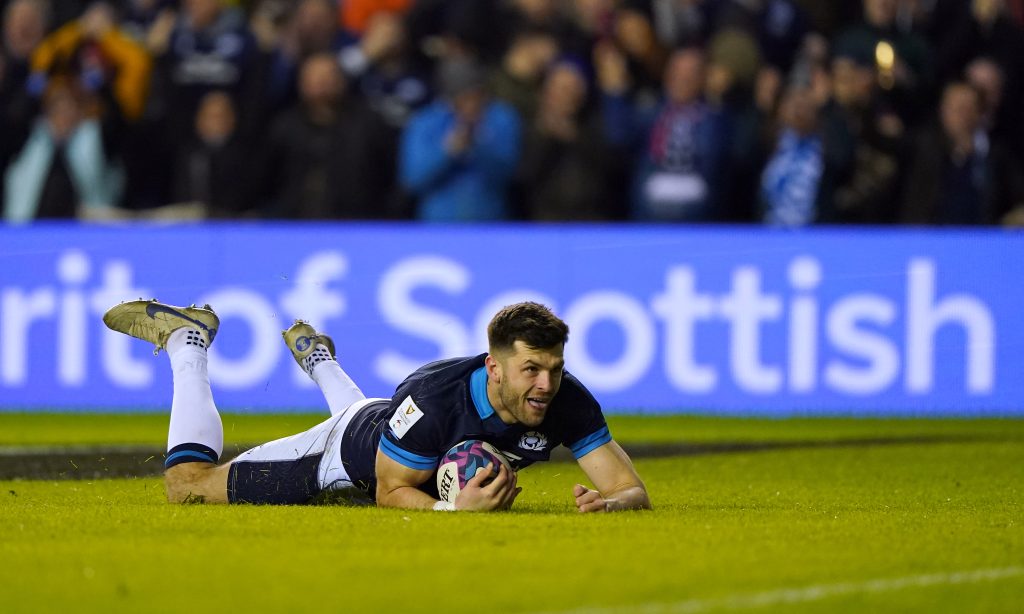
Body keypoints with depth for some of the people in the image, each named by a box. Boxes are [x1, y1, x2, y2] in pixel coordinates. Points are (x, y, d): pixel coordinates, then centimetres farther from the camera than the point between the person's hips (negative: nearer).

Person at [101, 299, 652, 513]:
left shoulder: (565, 401, -33)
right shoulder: (435, 395, -44)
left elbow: (633, 491, -30)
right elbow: (391, 491, -31)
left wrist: (608, 503, -54)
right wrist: (454, 508, -51)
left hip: (437, 468, 5)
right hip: (351, 449, -5)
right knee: (188, 485, 5)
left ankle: (316, 355, 64)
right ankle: (186, 339, 26)